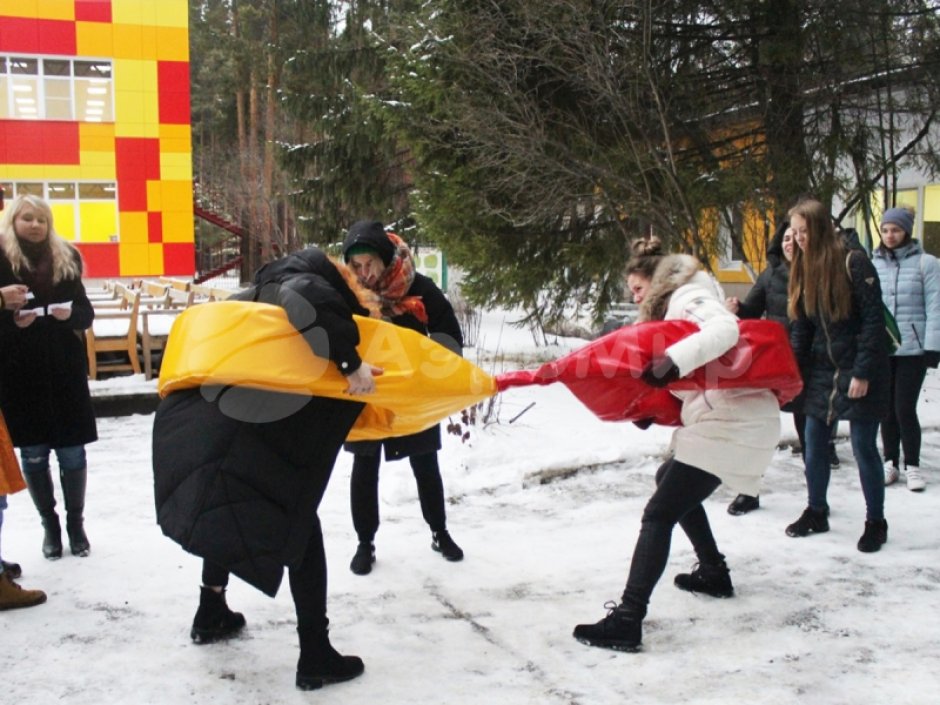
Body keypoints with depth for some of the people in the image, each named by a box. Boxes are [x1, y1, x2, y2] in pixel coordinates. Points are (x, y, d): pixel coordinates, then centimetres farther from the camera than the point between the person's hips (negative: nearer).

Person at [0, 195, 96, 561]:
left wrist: (71, 313, -13)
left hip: (65, 369, 2)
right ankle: (49, 524, 23)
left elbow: (86, 312, 7)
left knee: (72, 451, 5)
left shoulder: (66, 259, 5)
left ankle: (75, 522, 20)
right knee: (33, 454, 7)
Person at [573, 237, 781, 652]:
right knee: (671, 481, 31)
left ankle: (627, 620, -20)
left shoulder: (689, 298, -6)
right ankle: (714, 572, 38)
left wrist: (675, 361, -41)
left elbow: (725, 329, -29)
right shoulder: (676, 305, 23)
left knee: (659, 514, -15)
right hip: (733, 419, 11)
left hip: (731, 423, -11)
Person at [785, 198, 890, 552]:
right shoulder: (804, 270, 8)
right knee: (814, 446, 11)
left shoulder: (854, 264, -13)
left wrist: (863, 373, -18)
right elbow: (800, 328, 10)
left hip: (857, 375, -6)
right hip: (820, 373, 7)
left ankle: (875, 522, 14)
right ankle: (816, 512, 27)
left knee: (864, 449, 0)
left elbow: (873, 321, -15)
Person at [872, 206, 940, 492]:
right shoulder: (874, 265, 7)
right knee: (887, 409, 9)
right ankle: (891, 463, 24)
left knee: (905, 408, -5)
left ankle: (912, 466, 11)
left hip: (912, 350, -3)